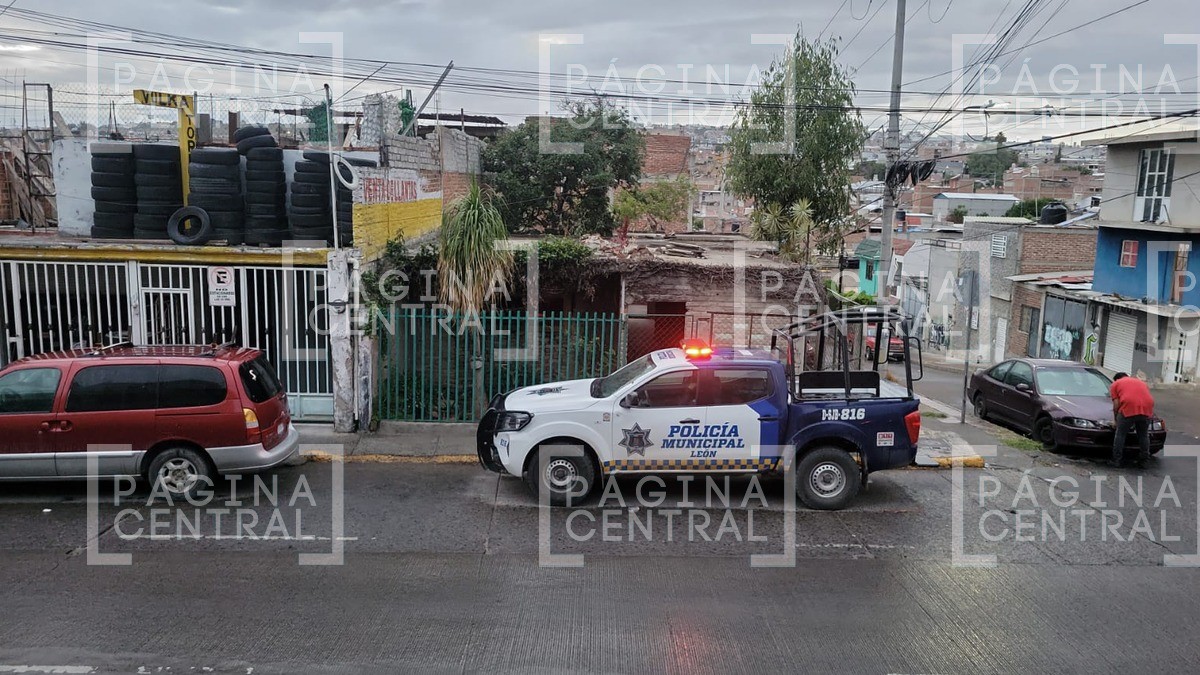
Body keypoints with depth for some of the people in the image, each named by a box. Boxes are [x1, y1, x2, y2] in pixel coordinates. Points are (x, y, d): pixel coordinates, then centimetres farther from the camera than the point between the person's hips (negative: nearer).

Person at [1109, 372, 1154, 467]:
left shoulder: (1116, 384, 21)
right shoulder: (1141, 382, 35)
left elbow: (1116, 404, 10)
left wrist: (1115, 418, 22)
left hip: (1128, 408, -4)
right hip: (1147, 408, 4)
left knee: (1120, 434, 8)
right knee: (1144, 435, 20)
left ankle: (1116, 460, 11)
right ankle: (1144, 459, 27)